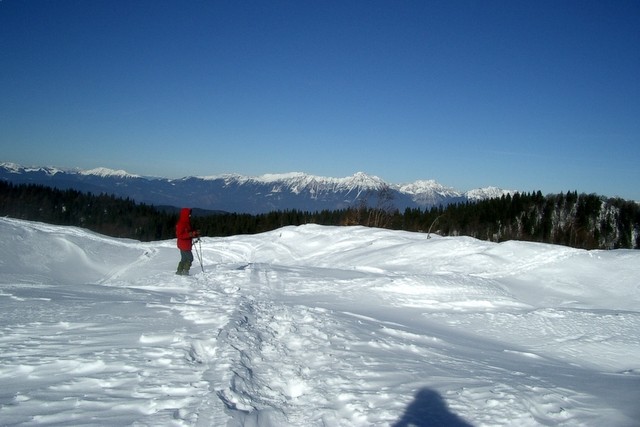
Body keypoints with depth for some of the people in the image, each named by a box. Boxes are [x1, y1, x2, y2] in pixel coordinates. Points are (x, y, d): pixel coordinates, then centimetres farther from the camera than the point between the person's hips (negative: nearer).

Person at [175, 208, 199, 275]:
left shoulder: (187, 223, 13)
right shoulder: (181, 224, -18)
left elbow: (189, 232, 22)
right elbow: (179, 235, -24)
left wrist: (195, 233, 4)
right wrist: (190, 234, -31)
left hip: (187, 245, 10)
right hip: (184, 245, -10)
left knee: (184, 258, 17)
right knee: (190, 258, -7)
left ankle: (179, 271, 25)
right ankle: (185, 271, -1)